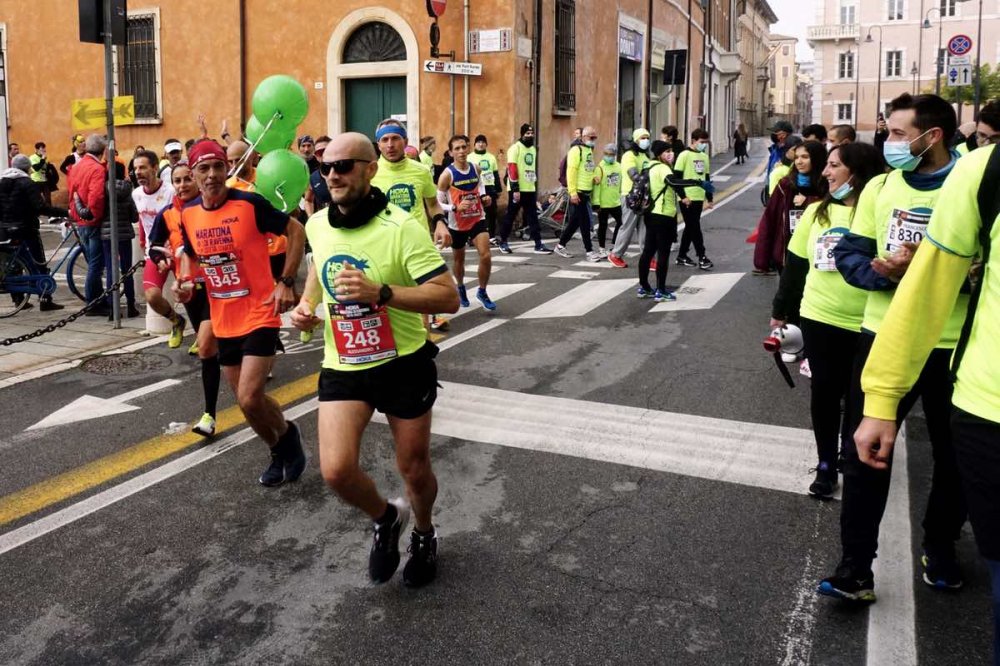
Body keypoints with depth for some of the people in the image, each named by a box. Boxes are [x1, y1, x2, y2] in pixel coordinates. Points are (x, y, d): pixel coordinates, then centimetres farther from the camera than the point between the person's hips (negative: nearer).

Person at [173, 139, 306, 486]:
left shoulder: (250, 203, -15)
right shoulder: (188, 214, 1)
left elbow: (296, 231, -7)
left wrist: (286, 282, -13)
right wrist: (185, 282, -2)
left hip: (259, 316, -6)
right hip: (223, 322, 6)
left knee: (249, 399, -14)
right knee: (247, 398, 14)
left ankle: (286, 436, 17)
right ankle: (281, 449, 38)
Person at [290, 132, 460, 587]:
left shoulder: (401, 227, -19)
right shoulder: (317, 225, -1)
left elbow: (449, 297, -23)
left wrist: (380, 292, -33)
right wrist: (306, 304, 2)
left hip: (403, 365, -3)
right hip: (342, 366, 4)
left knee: (414, 468, 10)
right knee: (336, 471, -13)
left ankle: (423, 534, 44)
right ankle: (386, 518, 21)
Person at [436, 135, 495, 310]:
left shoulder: (476, 168, -4)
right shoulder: (447, 174, -18)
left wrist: (484, 196, 2)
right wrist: (455, 207, -31)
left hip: (477, 219, 2)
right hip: (457, 224, -2)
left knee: (486, 256, -12)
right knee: (458, 259, 17)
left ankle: (482, 292, 7)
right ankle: (461, 288, 45)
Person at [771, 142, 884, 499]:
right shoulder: (816, 211, 4)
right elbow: (795, 264, 10)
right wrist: (781, 308, 15)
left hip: (866, 324, -3)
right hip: (819, 318, 3)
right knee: (824, 391, 8)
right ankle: (826, 465, 22)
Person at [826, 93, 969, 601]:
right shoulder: (881, 187, 2)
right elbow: (849, 255, 2)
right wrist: (884, 273, -18)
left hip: (954, 346, -2)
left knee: (953, 459, 16)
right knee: (864, 454, 2)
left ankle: (940, 548, 41)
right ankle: (855, 569, 12)